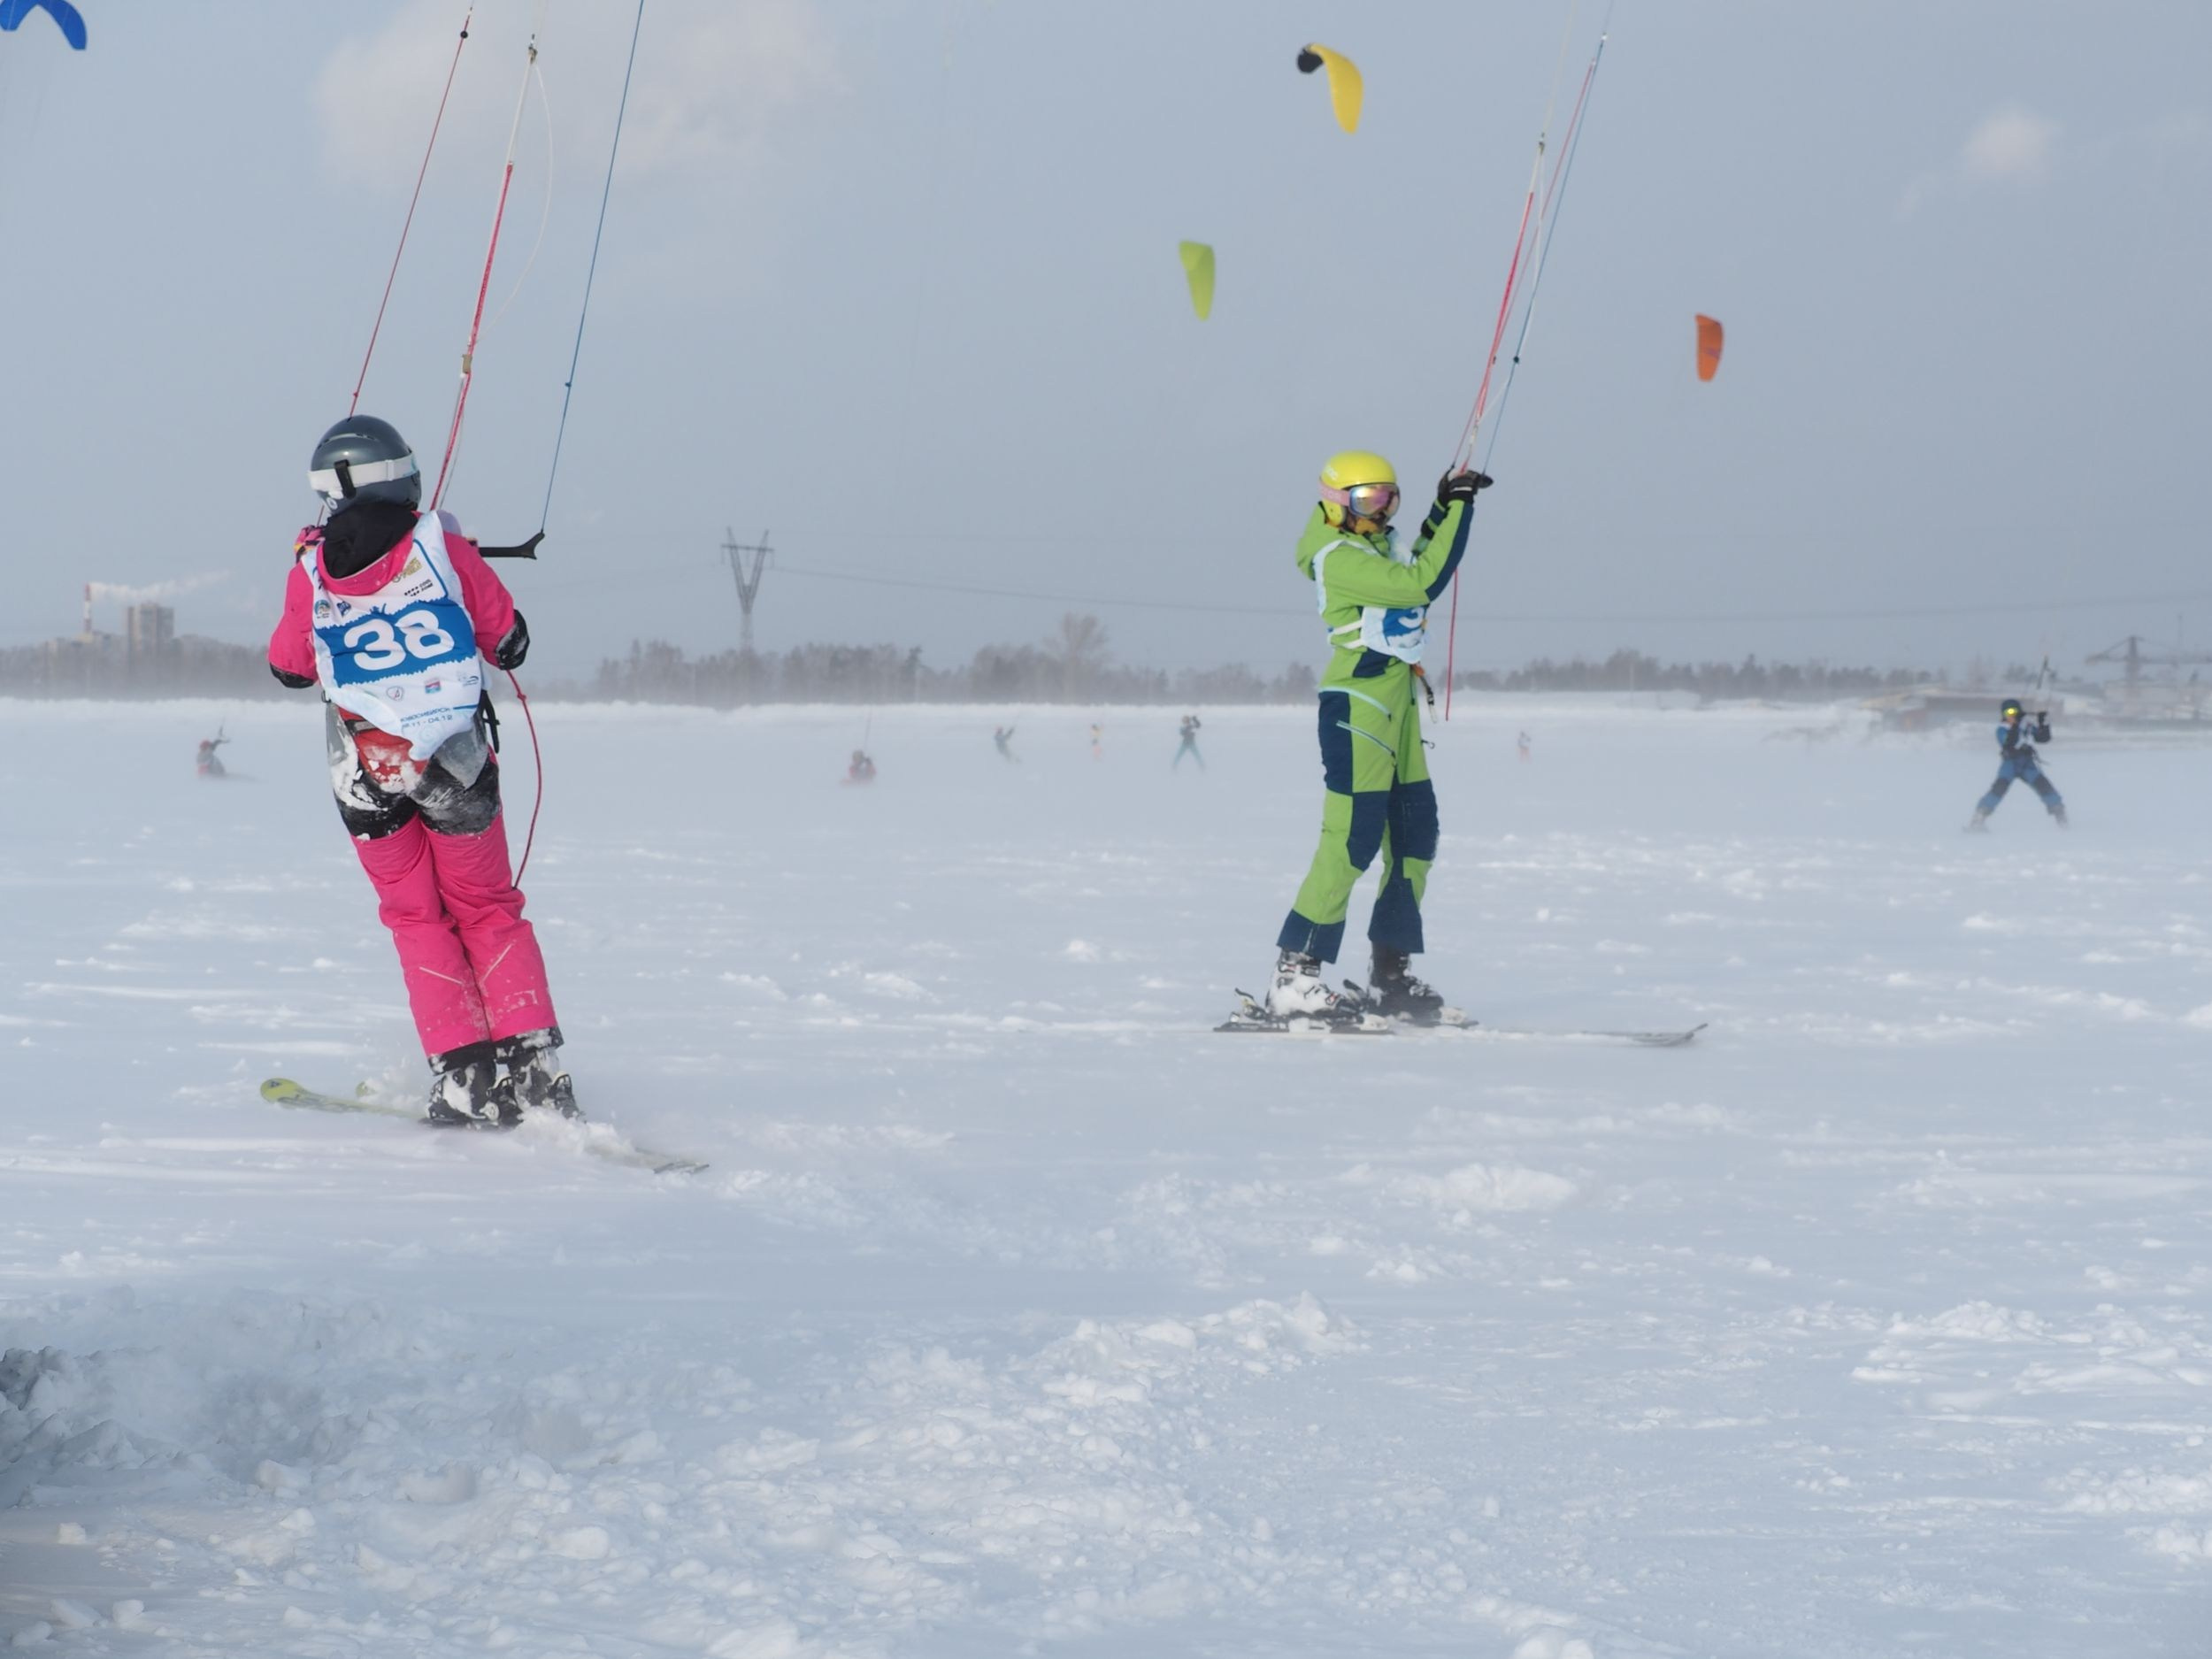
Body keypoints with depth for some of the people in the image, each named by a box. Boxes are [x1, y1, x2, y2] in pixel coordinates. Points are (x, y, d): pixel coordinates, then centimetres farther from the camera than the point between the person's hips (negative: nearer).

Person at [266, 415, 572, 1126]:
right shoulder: (446, 548, -7)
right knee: (489, 911, 16)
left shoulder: (312, 574, -4)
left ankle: (465, 1077, 4)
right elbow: (510, 645, 2)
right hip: (457, 766, 0)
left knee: (417, 920, 16)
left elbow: (289, 668, 14)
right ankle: (534, 1068, 4)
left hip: (366, 777, 0)